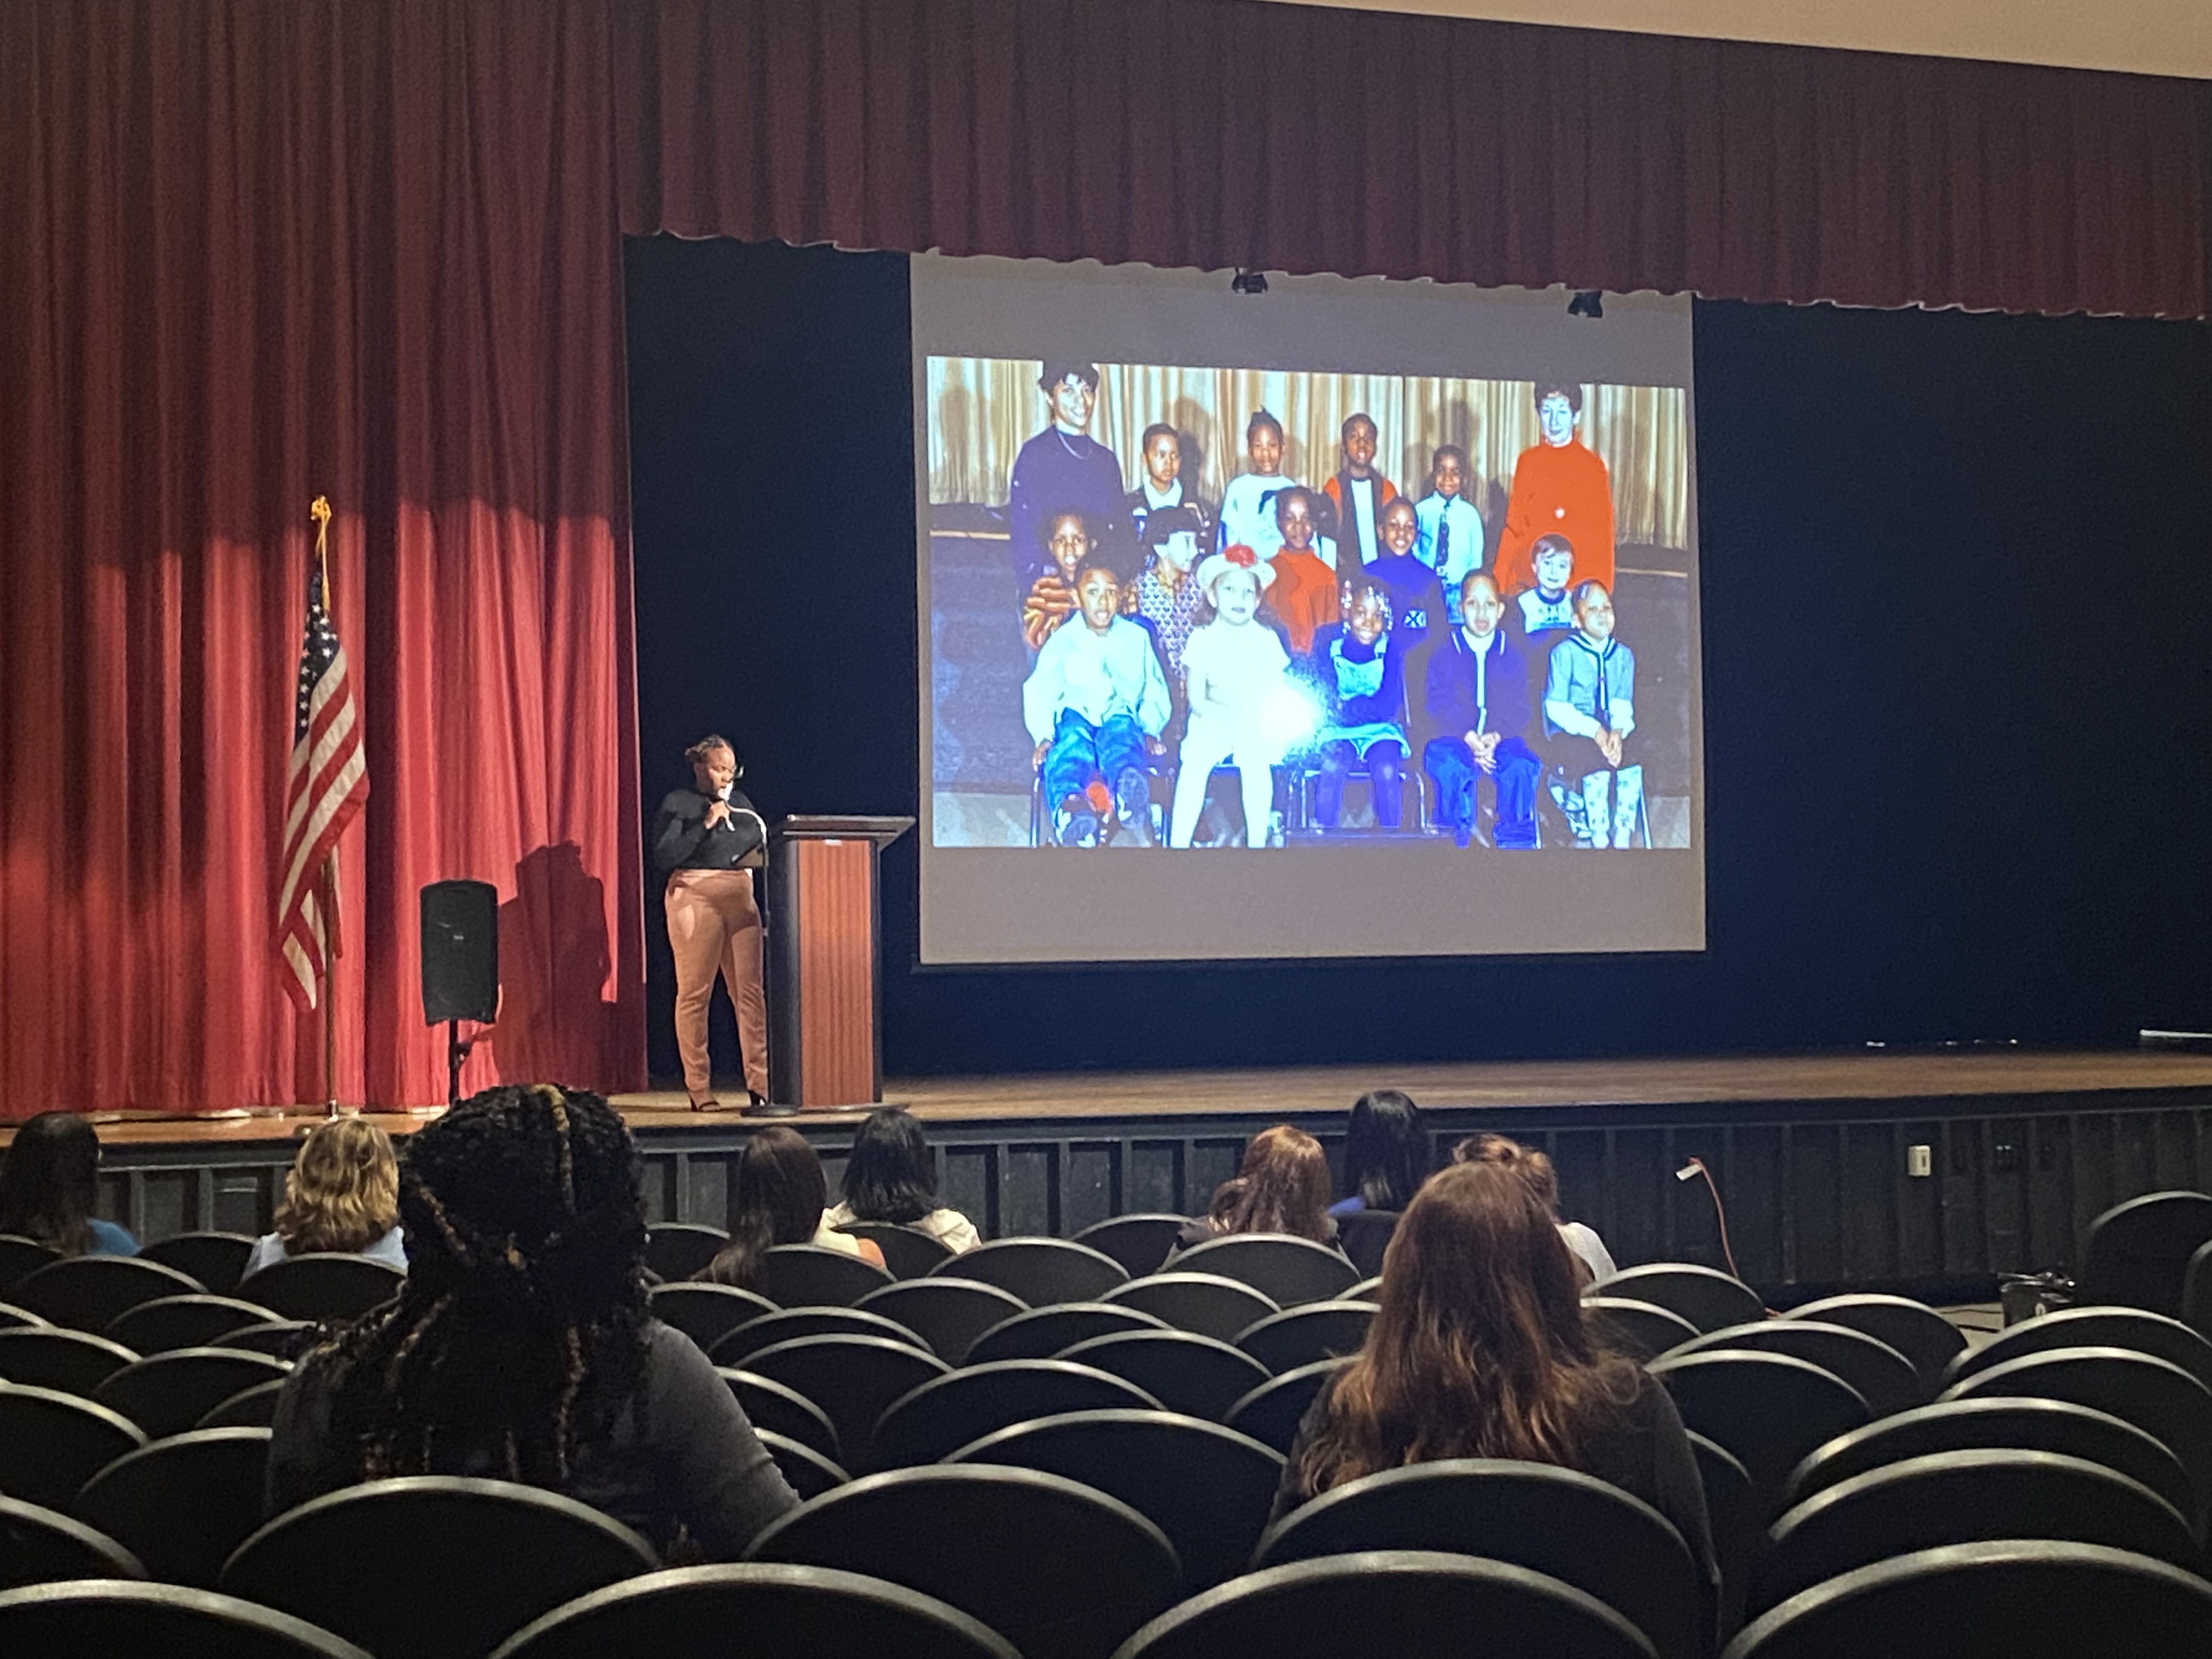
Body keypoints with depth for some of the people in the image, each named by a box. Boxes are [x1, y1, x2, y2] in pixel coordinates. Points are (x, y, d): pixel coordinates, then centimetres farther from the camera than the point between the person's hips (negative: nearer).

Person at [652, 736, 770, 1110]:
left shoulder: (740, 802, 18)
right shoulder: (677, 804, 1)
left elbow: (760, 847, 23)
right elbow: (663, 858, -10)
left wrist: (764, 850, 0)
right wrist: (705, 825, -13)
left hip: (741, 899, 5)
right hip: (695, 897, -5)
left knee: (751, 991, -3)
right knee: (695, 993, -3)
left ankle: (760, 1083, -3)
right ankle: (698, 1088, 2)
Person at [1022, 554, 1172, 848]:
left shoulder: (1137, 637, 21)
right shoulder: (1063, 640, 15)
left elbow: (1155, 691, 17)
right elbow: (1039, 690, 2)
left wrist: (1150, 730, -3)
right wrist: (1043, 736, -16)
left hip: (1121, 715, 0)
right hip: (1076, 714, 0)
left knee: (1120, 736, -38)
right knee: (1073, 738, -38)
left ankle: (1130, 793, -76)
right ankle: (1070, 806, -72)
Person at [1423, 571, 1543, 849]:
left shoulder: (1513, 656, 12)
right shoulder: (1444, 654, 7)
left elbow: (1521, 710, 5)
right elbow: (1435, 706, -1)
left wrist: (1496, 738, -15)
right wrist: (1469, 738, -17)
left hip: (1502, 741, 1)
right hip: (1453, 739, -1)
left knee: (1523, 767, -31)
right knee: (1449, 768, -36)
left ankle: (1517, 842, -21)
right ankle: (1456, 840, -25)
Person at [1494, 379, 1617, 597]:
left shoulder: (1592, 467, 2)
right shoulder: (1527, 462, 10)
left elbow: (1602, 538, 3)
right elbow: (1513, 528, 13)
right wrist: (1501, 585, 9)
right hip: (1526, 583, 2)